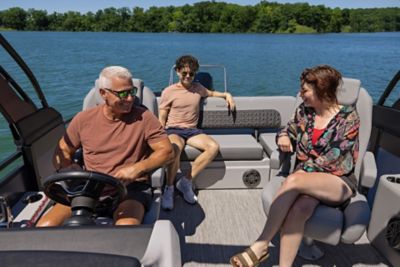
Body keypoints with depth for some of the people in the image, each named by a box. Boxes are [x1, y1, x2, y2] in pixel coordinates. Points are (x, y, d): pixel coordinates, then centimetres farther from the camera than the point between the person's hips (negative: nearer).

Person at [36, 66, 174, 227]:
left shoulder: (143, 118, -4)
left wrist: (137, 168, -21)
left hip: (131, 188, -3)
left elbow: (167, 152, -6)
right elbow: (62, 151, 16)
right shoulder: (84, 119, 5)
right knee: (45, 226, -15)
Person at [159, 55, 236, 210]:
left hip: (192, 130, 4)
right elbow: (161, 118, 4)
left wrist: (227, 95, 16)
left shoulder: (197, 88, 15)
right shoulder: (169, 91, 3)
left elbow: (211, 93, 35)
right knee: (175, 148, -40)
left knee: (213, 147, -25)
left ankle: (186, 181, -15)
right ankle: (169, 188, -18)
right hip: (173, 130, -4)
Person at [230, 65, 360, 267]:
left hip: (339, 181, -3)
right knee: (299, 208, -34)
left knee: (293, 180, -35)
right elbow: (289, 131, 20)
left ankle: (261, 245, -28)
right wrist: (283, 137, -4)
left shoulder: (348, 117, -7)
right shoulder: (304, 110, 6)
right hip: (307, 179, 4)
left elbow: (332, 158, -13)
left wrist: (303, 170, -14)